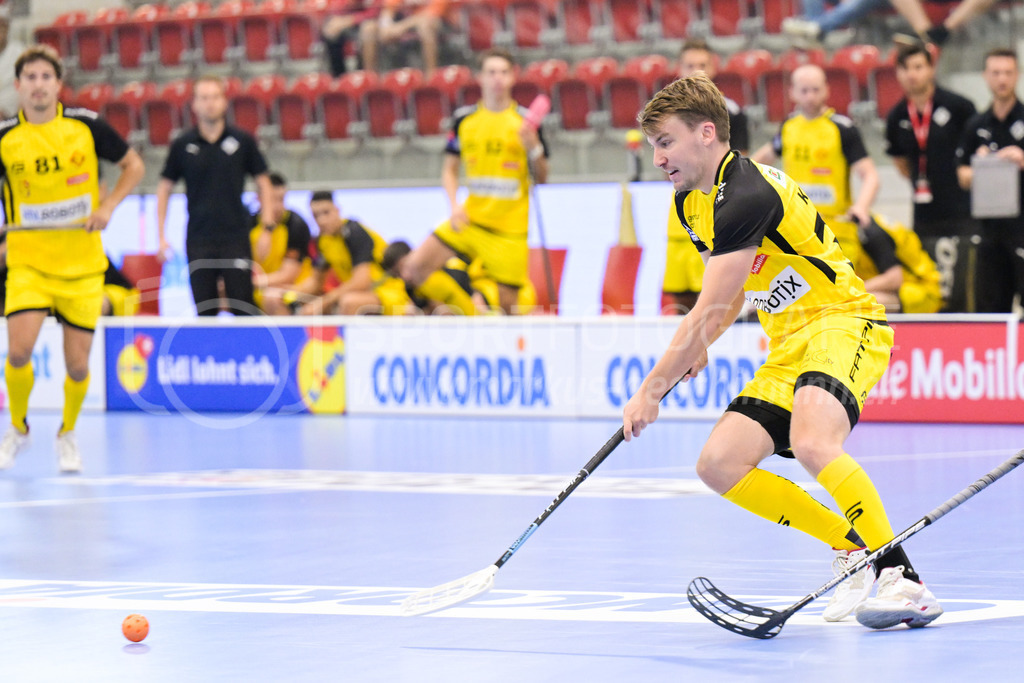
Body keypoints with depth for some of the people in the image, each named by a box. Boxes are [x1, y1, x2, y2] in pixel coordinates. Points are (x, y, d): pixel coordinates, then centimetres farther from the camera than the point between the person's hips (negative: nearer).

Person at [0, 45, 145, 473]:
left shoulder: (86, 126, -3)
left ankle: (67, 434, 29)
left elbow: (134, 166, 9)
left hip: (82, 265, 1)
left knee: (77, 364, 1)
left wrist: (108, 206, -5)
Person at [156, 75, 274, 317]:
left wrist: (267, 226, 2)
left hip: (236, 236, -1)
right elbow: (164, 188, 11)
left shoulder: (243, 141, 2)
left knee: (243, 308, -6)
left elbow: (262, 181, 10)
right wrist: (161, 236, 4)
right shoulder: (182, 145, 3)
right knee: (205, 310, 2)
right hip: (198, 240, 1)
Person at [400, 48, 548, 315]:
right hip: (469, 220, 3)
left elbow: (541, 178, 0)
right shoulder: (465, 119, 5)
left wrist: (533, 148, -19)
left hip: (510, 228, -2)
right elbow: (449, 170, 14)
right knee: (413, 267, -12)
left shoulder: (525, 121, -2)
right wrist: (455, 205, -3)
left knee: (506, 305, -5)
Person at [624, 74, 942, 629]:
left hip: (843, 322, -10)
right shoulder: (692, 203, 10)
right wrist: (698, 350, 12)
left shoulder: (746, 196, -21)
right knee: (719, 465, -3)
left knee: (812, 443, -36)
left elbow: (708, 315, -22)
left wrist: (650, 393, -17)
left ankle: (901, 579, -32)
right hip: (789, 346, 10)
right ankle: (851, 546, 7)